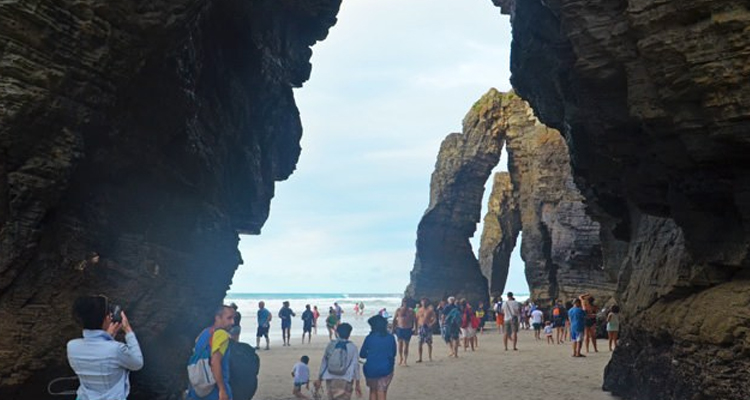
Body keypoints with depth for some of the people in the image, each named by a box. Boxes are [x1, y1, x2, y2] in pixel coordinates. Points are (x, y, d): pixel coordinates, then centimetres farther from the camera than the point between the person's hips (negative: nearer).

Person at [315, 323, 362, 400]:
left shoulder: (331, 345, 3)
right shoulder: (352, 347, -3)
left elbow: (324, 363, 6)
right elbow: (356, 366, -4)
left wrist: (319, 379, 13)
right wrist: (357, 384, 1)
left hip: (330, 380, 3)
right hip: (345, 382, -3)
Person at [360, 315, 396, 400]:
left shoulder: (369, 338, -11)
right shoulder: (390, 338, -4)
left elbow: (362, 355, -2)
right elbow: (394, 354, 9)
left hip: (371, 370, -1)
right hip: (386, 369, 1)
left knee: (373, 391, 20)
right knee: (381, 393, 7)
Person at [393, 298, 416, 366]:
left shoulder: (411, 311, 1)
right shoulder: (398, 310, 2)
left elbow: (415, 320, 3)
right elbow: (395, 319, 7)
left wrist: (415, 328, -7)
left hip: (408, 329, -1)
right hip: (400, 329, 1)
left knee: (406, 344, -4)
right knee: (400, 343, 7)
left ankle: (404, 360, -3)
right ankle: (400, 358, 25)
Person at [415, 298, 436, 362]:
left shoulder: (430, 310, -2)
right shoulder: (419, 310, 7)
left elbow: (435, 319, -4)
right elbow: (416, 319, 10)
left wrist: (431, 324, -17)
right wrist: (417, 326, -1)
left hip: (427, 327, -2)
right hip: (421, 327, 2)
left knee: (429, 343, 4)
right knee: (420, 343, 0)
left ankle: (430, 357, 14)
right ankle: (420, 358, 4)